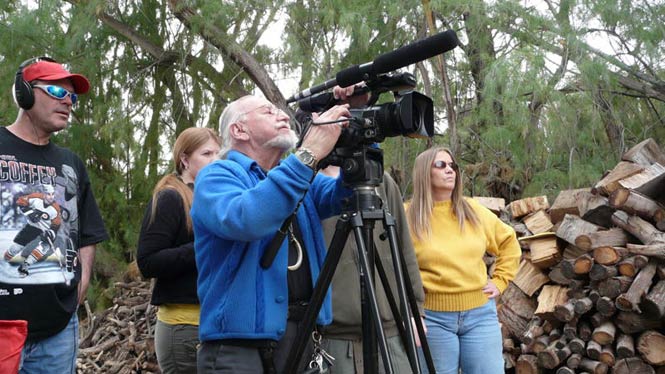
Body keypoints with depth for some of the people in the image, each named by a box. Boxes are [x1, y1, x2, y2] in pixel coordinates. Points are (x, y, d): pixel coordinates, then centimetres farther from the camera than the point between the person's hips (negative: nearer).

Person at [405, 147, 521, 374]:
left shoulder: (474, 212, 7)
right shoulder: (408, 217, -4)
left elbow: (509, 242, 19)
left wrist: (500, 281, 11)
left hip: (480, 313, 3)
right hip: (433, 317, -3)